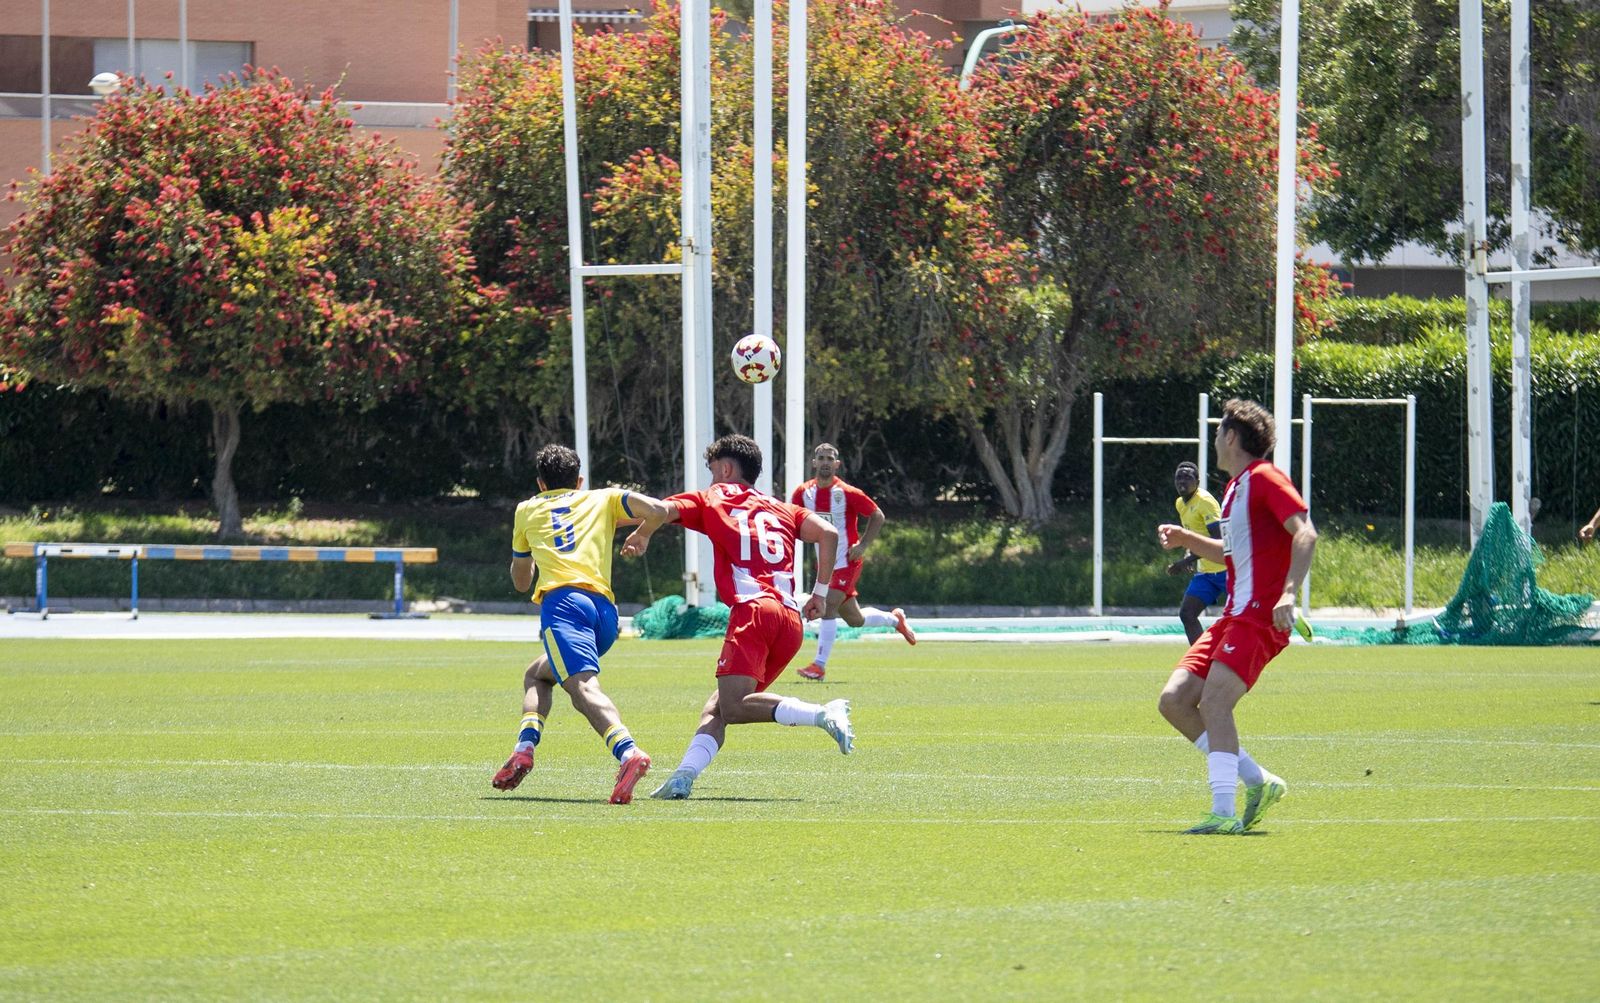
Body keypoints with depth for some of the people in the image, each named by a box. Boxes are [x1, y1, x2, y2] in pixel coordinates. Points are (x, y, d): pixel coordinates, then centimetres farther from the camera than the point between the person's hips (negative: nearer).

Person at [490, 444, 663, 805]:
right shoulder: (602, 500, 26)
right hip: (606, 611, 4)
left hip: (562, 600, -4)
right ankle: (525, 747, 5)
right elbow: (657, 509, 8)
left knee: (583, 686, -26)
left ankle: (628, 753, -52)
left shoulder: (527, 510, 27)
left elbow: (520, 581, 38)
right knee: (536, 674, 27)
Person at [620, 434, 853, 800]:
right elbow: (827, 533, 12)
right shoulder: (782, 510, 26)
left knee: (731, 706, -17)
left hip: (753, 609, -7)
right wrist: (820, 592, 19)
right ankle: (683, 777, -9)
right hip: (791, 618, 7)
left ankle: (824, 714, -31)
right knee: (717, 707, 9)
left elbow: (657, 510, 1)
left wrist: (639, 536, 23)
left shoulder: (711, 500, 15)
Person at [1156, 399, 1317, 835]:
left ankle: (1224, 812, -26)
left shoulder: (1263, 479, -8)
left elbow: (1305, 533, -20)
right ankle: (1257, 781, 6)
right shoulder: (1236, 488, 21)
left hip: (1259, 615, -10)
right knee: (1175, 700, 1)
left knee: (1214, 700, -23)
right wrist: (1186, 539, 23)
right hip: (1234, 615, 10)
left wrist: (1289, 593, -30)